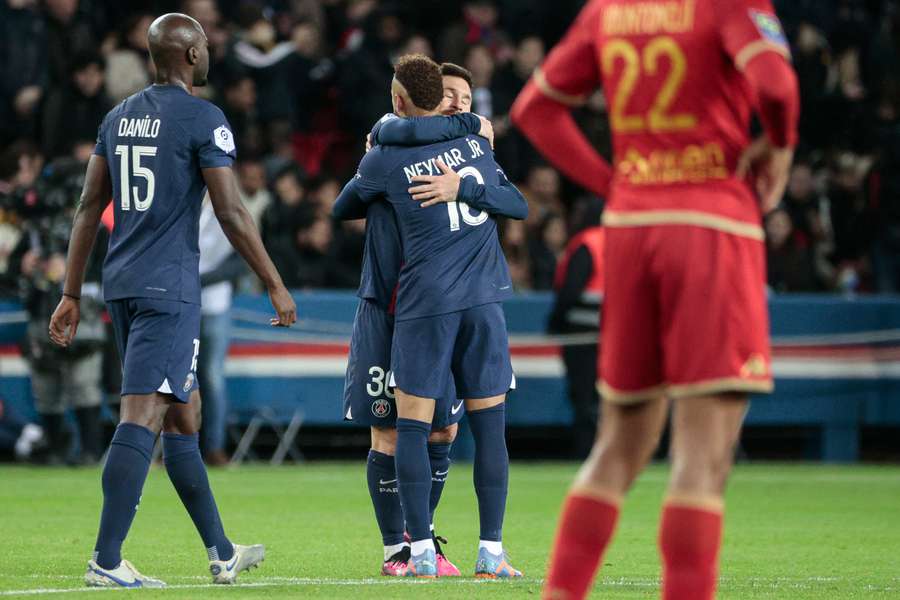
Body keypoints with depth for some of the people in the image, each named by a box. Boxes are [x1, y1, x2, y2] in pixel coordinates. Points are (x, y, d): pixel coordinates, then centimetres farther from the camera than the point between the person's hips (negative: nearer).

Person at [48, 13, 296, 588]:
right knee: (142, 418, -12)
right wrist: (276, 285, -2)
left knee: (185, 412, 16)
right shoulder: (203, 119, -8)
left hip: (121, 283, 8)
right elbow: (232, 213, -11)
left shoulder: (119, 117, 13)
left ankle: (222, 552, 24)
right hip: (169, 286, -8)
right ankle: (106, 560, -19)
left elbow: (89, 210, 14)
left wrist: (72, 294, 18)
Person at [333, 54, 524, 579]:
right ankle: (492, 553, 2)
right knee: (490, 427, 4)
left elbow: (342, 209, 17)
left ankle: (422, 552, -5)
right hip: (484, 299, 3)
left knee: (413, 426, 1)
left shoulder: (386, 161, -1)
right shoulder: (477, 142, 9)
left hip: (425, 303, -3)